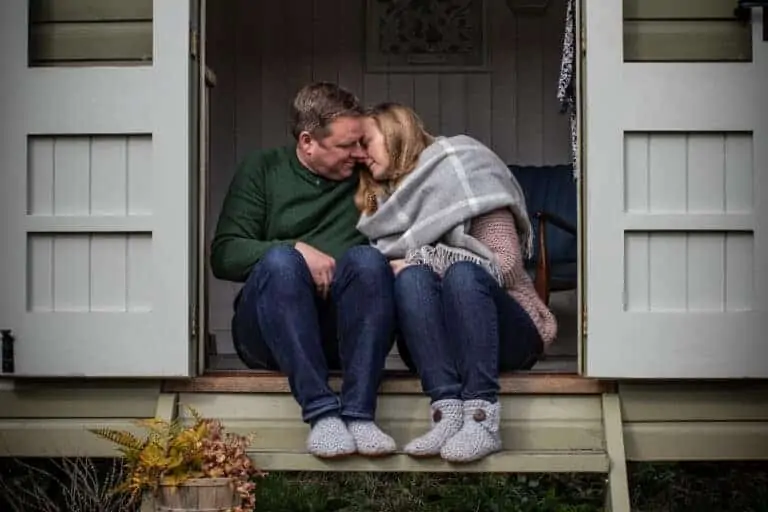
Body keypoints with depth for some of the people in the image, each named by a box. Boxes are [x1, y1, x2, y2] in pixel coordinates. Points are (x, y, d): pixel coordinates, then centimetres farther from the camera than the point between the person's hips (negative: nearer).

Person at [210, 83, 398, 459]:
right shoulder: (263, 171, 10)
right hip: (268, 336, -1)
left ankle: (359, 412, -38)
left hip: (345, 333, 1)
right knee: (280, 260, -31)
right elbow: (224, 255, -2)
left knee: (367, 259, -27)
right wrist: (295, 250, -15)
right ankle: (320, 412, -40)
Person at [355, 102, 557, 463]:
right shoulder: (383, 201, 21)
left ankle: (481, 418, -43)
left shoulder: (463, 170, 2)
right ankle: (448, 413, -43)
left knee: (461, 273, -31)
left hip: (506, 332, -3)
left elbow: (506, 263, -8)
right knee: (411, 277, -25)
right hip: (432, 339, 3)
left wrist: (417, 261, -11)